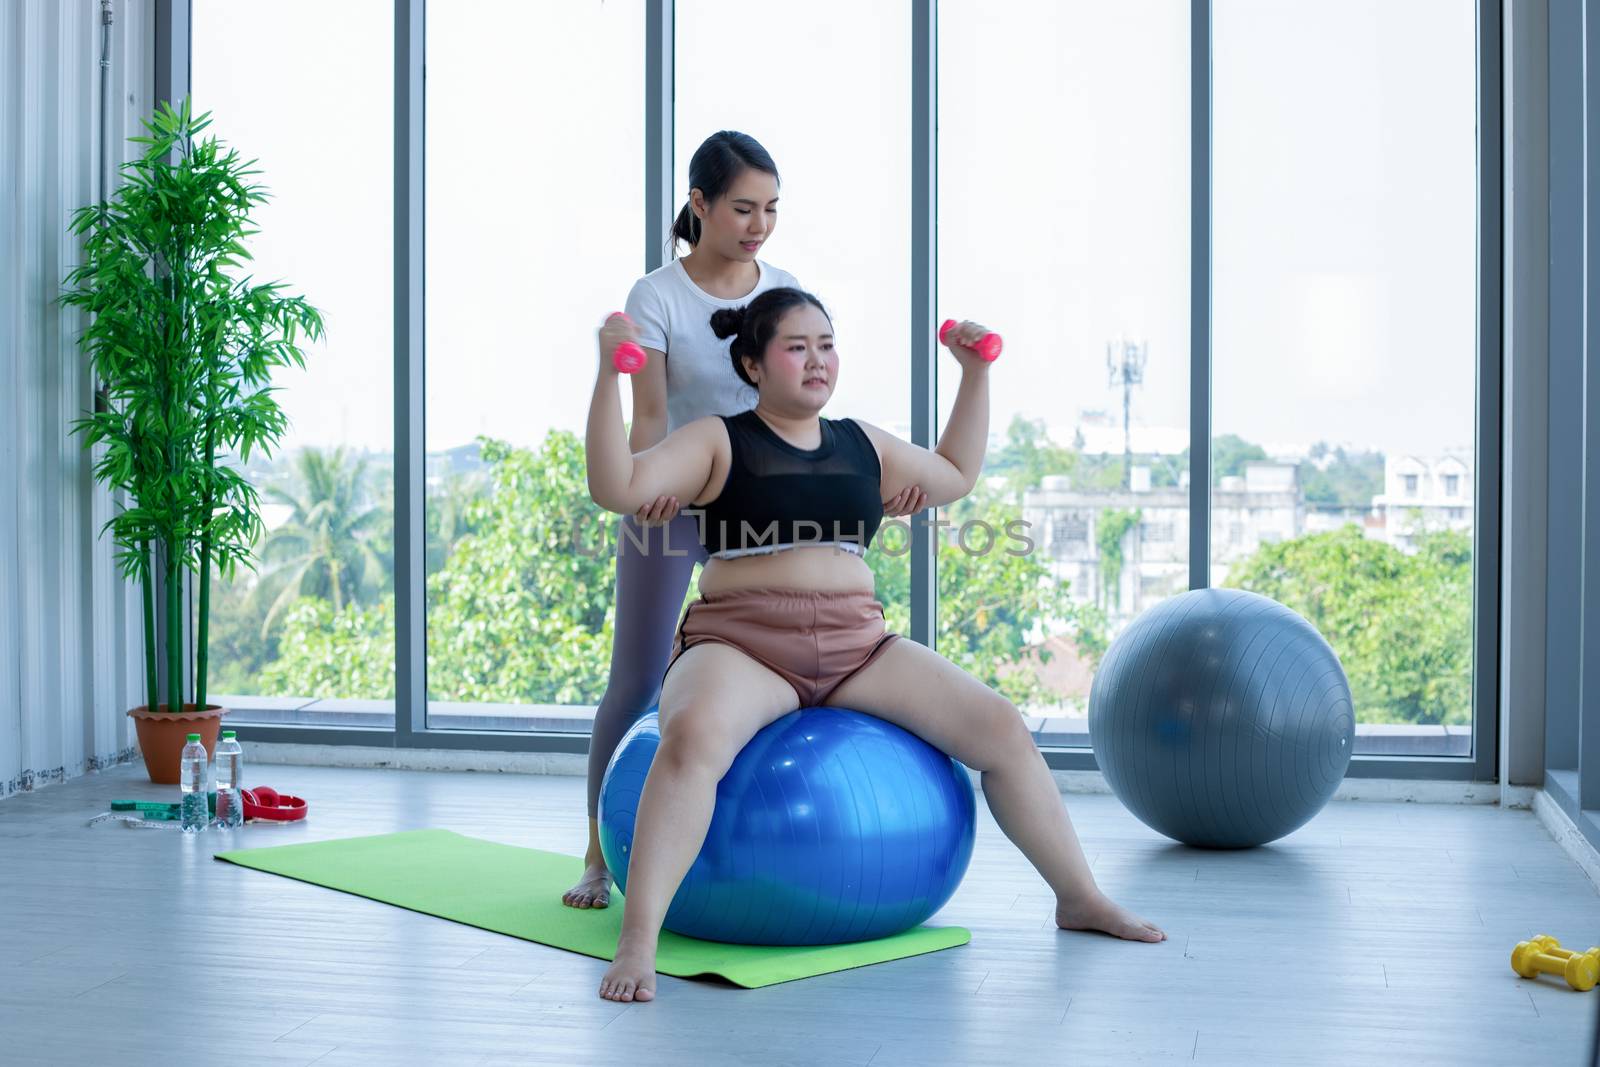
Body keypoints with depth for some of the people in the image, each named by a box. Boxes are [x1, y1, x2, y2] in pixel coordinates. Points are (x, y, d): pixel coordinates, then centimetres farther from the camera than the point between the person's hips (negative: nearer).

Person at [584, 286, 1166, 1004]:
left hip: (855, 646, 5)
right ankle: (636, 944, -37)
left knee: (1001, 727, -10)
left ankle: (1080, 898, 7)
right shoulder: (718, 443, 4)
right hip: (740, 647, -5)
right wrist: (609, 376, -19)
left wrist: (974, 373, 31)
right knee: (691, 736, -39)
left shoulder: (863, 445, 19)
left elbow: (954, 474, 35)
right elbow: (617, 487, -11)